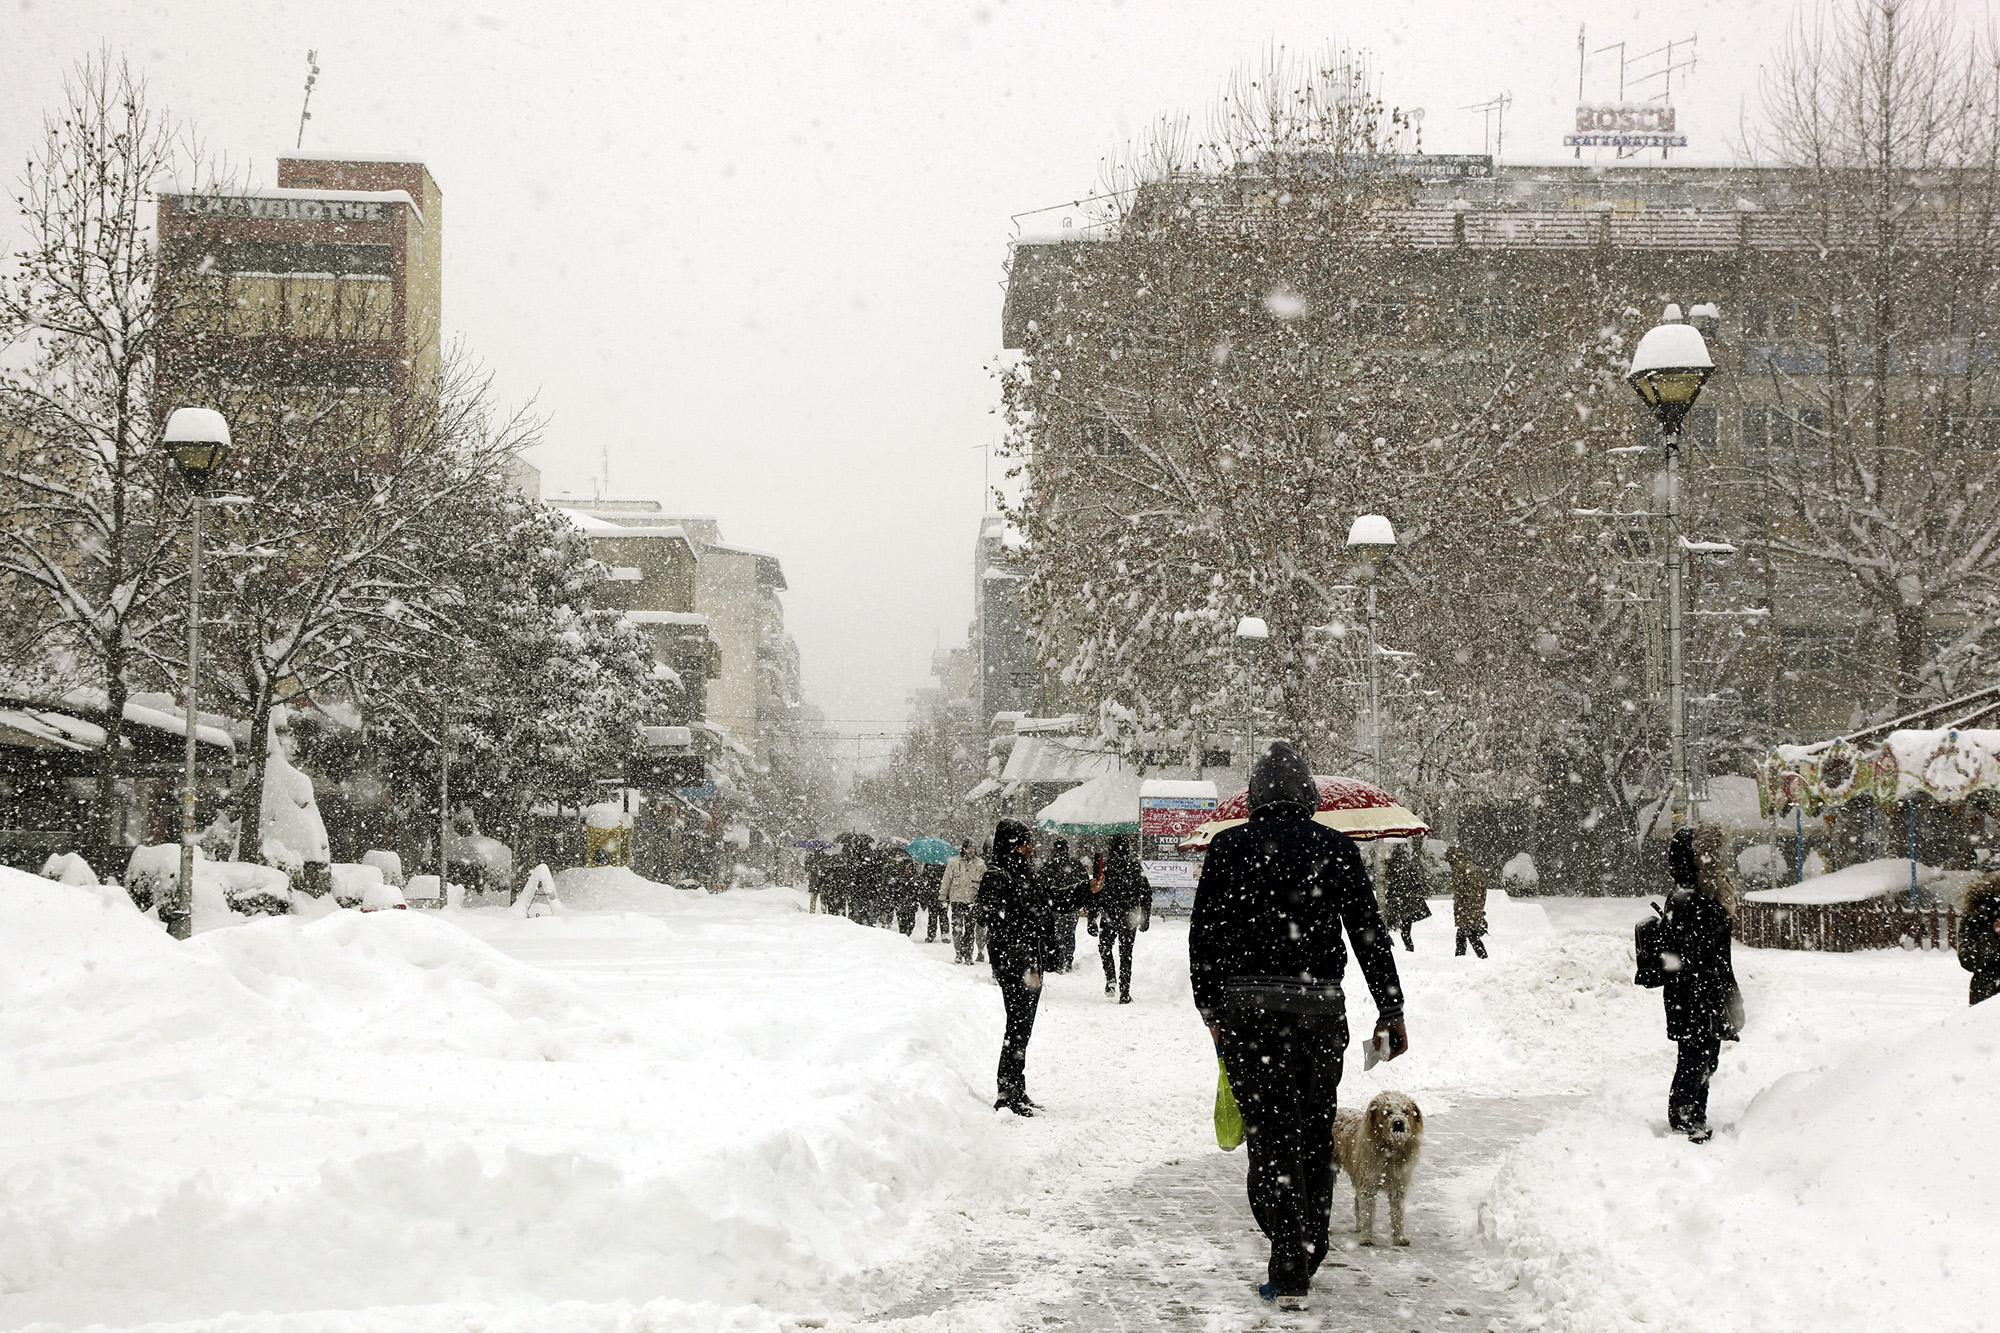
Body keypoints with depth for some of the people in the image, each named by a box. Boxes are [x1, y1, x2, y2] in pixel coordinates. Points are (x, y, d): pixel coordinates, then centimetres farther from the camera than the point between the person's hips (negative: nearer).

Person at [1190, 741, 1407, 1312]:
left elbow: (1203, 933, 3)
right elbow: (1371, 934, 4)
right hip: (1319, 1007, 1)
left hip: (1246, 1005, -1)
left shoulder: (1229, 846, 1)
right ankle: (1308, 1256, 20)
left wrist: (1210, 1007, 14)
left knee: (1271, 1136, 0)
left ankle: (1290, 1271, -8)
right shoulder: (1337, 848, 3)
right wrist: (1390, 1011, 10)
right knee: (1314, 1133, 13)